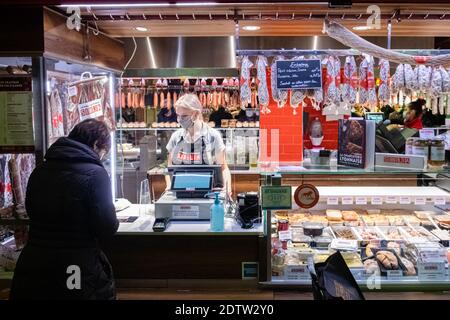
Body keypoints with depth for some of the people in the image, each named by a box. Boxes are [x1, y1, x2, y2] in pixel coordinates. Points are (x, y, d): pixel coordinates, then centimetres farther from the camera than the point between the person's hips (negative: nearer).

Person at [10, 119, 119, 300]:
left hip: (34, 265, 6)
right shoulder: (94, 173, -15)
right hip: (77, 269, -5)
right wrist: (114, 223, 5)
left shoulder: (39, 171, 4)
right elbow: (106, 228, -16)